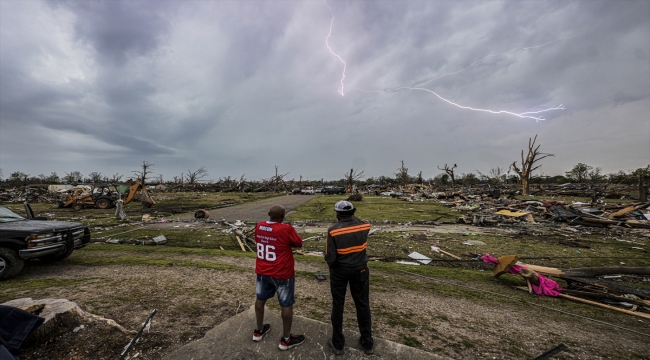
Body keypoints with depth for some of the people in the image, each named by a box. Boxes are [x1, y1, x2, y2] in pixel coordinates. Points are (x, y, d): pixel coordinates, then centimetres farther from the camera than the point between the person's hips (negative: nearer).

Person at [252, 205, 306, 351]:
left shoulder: (259, 227, -6)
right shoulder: (286, 229, -24)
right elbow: (299, 244, -10)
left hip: (262, 272, 6)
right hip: (282, 274, -6)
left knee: (260, 299, 23)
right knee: (287, 305, 11)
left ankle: (258, 331, 43)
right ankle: (286, 340, 26)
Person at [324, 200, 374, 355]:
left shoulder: (333, 230, -22)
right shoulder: (365, 226, -13)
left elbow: (330, 258, -19)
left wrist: (331, 262, 1)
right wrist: (353, 216, 17)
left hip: (339, 271, -2)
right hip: (360, 270, 3)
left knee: (338, 305, 16)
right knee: (362, 304, 19)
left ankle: (338, 343, 31)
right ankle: (367, 342, 35)